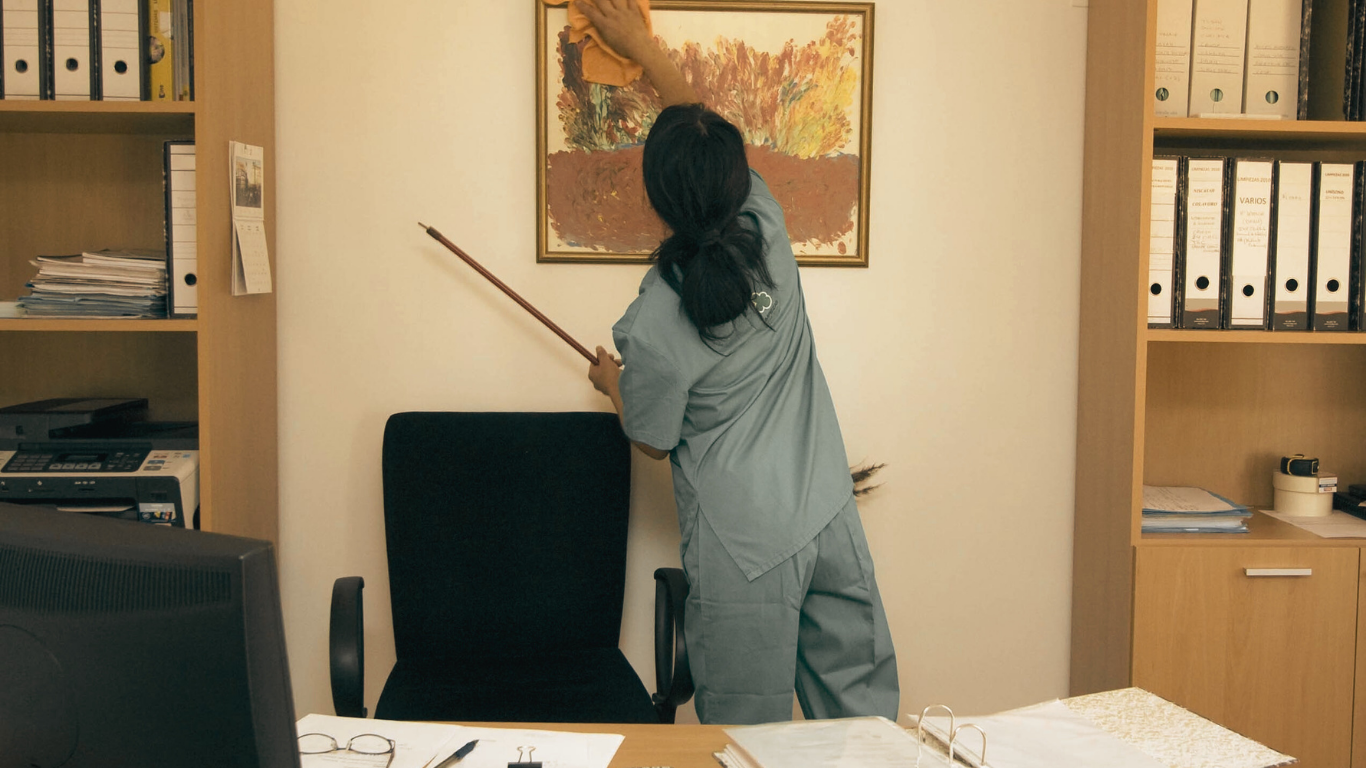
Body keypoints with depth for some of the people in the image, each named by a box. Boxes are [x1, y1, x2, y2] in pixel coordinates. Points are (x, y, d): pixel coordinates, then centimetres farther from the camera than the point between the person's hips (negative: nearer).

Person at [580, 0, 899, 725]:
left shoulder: (654, 324, -20)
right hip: (831, 522, 5)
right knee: (865, 714, 16)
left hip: (744, 551, -5)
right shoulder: (768, 234, -8)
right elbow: (706, 133, 10)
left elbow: (654, 441, -3)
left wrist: (613, 384, 18)